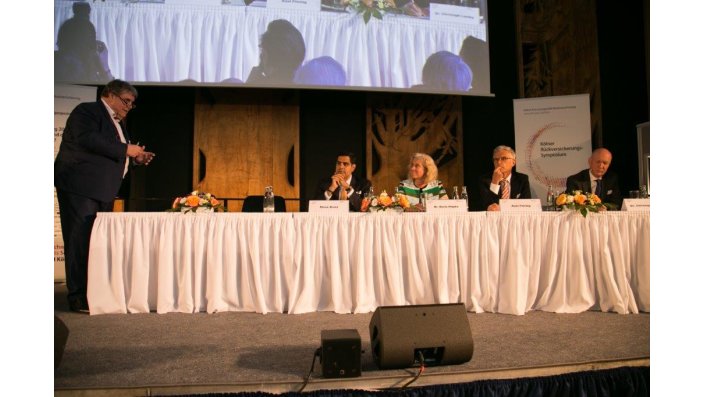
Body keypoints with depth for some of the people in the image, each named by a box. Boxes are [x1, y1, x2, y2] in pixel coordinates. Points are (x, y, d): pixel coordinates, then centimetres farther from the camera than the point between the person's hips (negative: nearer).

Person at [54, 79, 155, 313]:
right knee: (81, 241, -7)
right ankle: (78, 298, -2)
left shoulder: (117, 121, 21)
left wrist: (136, 157, 7)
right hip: (81, 188, -9)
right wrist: (125, 150, -20)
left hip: (103, 190, 9)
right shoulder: (87, 111, -6)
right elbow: (89, 140, -23)